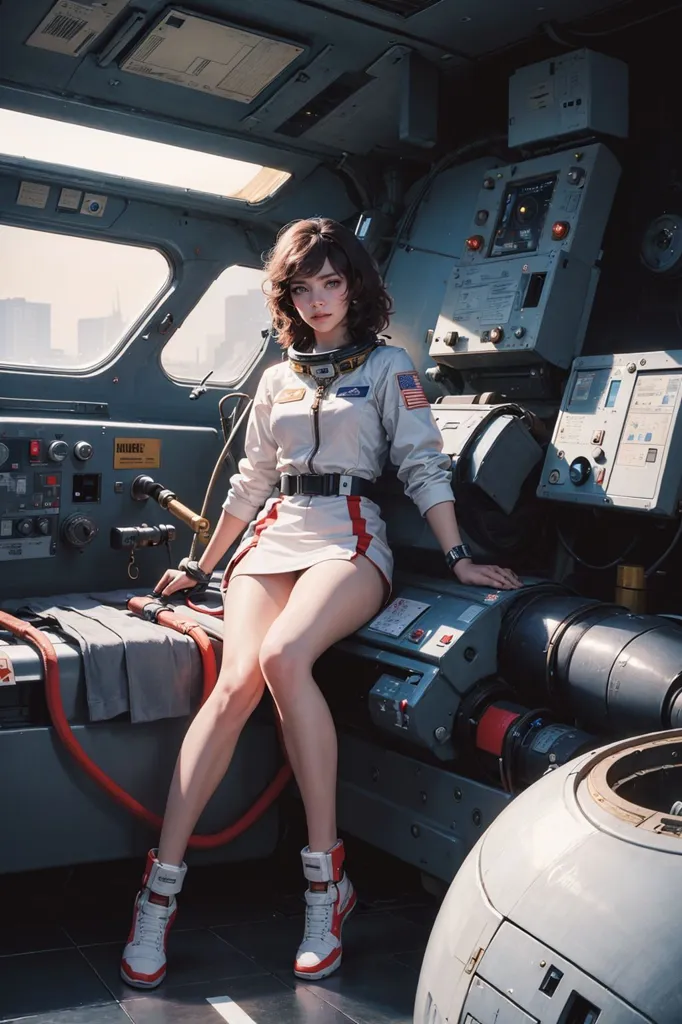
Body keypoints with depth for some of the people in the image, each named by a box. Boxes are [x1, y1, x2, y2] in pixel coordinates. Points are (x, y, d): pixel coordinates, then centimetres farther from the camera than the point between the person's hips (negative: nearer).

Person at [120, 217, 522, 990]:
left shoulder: (388, 366, 11)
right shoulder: (278, 378, 23)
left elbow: (424, 467, 3)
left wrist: (460, 558, -7)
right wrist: (201, 565, 27)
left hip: (350, 538, -3)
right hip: (272, 539, 4)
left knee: (283, 656, -35)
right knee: (237, 681, -25)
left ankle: (326, 875, -24)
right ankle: (160, 889, -23)